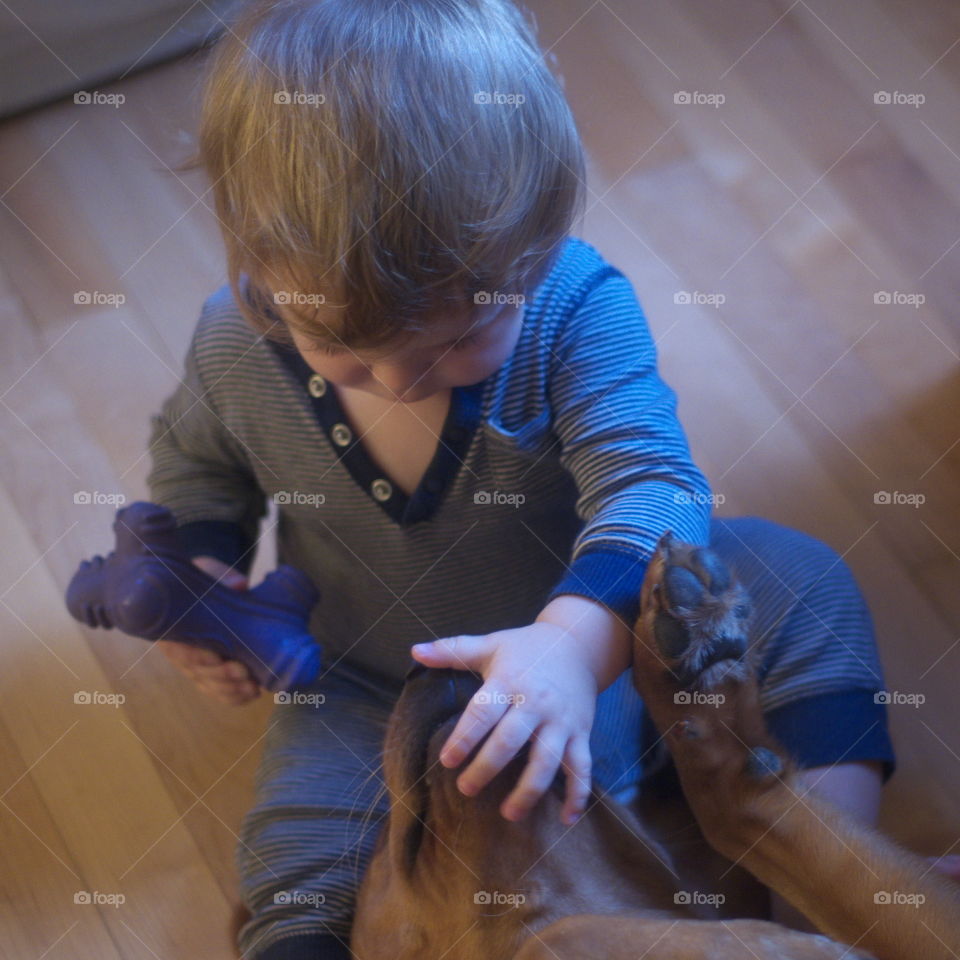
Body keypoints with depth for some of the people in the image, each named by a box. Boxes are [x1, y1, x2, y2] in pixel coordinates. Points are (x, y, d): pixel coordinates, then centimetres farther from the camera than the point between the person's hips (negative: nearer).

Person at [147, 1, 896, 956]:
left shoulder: (575, 306, -24)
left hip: (597, 637, 0)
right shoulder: (237, 342, -15)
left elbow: (647, 477, -34)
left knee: (796, 580, -15)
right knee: (299, 878, -23)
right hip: (367, 694, 1)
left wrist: (578, 639, -53)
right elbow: (195, 456, 8)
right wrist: (203, 569, -12)